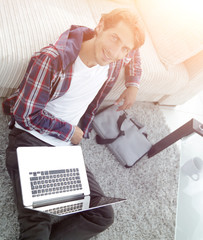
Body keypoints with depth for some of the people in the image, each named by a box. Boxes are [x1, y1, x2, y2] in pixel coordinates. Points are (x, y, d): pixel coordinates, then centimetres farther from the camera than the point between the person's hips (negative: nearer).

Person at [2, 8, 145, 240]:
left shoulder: (116, 59, -2)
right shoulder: (51, 59, -20)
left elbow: (133, 53, 25)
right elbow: (25, 113, -15)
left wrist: (133, 84, 10)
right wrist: (69, 131, -7)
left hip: (66, 148, 6)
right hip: (29, 140, -5)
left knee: (102, 215, -7)